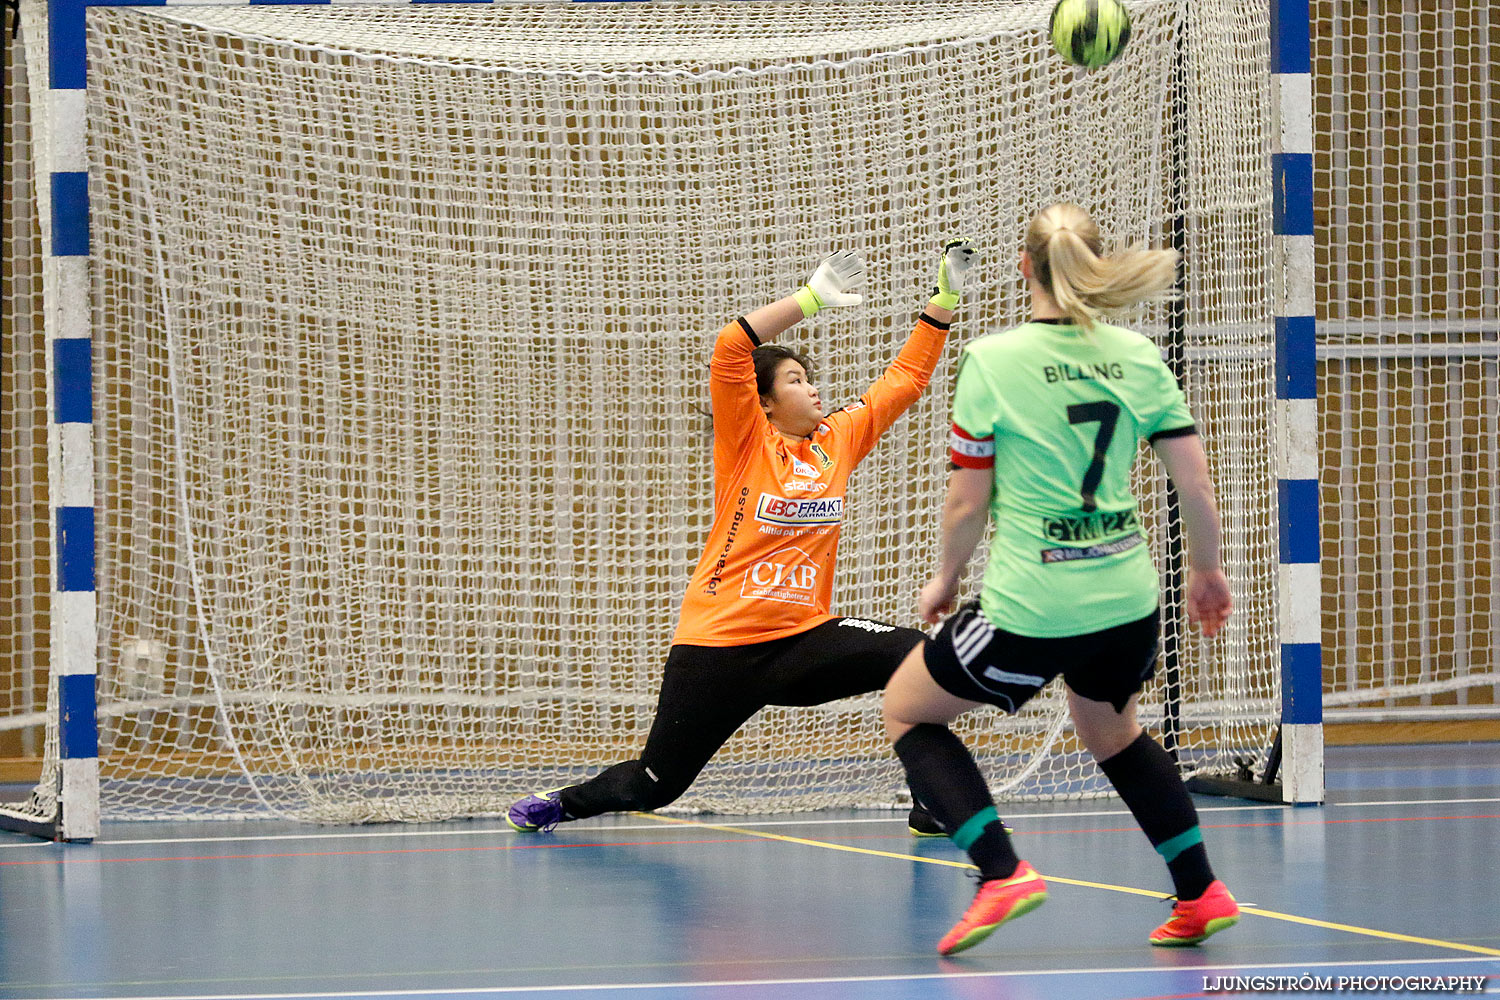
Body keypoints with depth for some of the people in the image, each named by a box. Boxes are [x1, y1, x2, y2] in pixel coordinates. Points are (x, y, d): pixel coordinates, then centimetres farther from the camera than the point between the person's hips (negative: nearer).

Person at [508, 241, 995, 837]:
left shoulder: (839, 440, 6)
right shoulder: (748, 440, -7)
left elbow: (906, 378, 14)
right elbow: (730, 347, -22)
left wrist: (943, 301, 6)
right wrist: (812, 297, -22)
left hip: (802, 639, 4)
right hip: (719, 644, -4)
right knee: (653, 785, 3)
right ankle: (561, 803, 34)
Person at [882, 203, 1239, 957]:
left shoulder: (992, 362, -10)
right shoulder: (1139, 358, 2)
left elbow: (967, 503, -6)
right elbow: (1196, 484, 3)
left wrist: (945, 579, 12)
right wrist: (1206, 570, 21)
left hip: (1030, 607, -5)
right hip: (1127, 598, 5)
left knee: (907, 711, 17)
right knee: (1111, 730, 34)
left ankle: (1002, 873, -1)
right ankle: (1201, 895, 29)